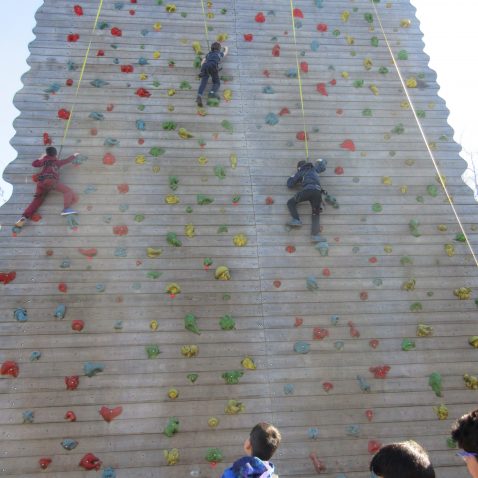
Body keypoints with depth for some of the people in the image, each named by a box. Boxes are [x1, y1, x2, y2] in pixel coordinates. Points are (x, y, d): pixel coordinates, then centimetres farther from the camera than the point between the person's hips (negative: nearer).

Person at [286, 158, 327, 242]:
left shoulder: (299, 173, 23)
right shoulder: (314, 169, 32)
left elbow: (290, 185, 22)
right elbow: (323, 166, 51)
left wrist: (293, 176, 39)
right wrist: (319, 161, 71)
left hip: (307, 190, -3)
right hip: (317, 191, 3)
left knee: (291, 202, 17)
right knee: (316, 213, 10)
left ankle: (296, 220, -2)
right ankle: (315, 234, -6)